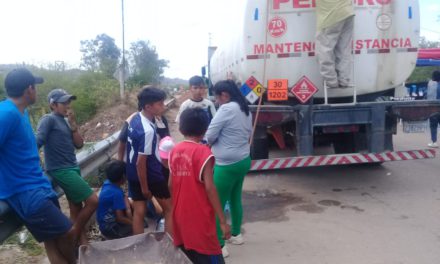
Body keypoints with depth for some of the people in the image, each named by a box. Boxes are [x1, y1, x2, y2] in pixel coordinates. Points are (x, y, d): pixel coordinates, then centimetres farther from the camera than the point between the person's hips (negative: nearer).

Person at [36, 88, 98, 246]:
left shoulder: (65, 121, 14)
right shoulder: (48, 119, -9)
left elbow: (79, 144, 8)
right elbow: (37, 142, -17)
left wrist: (73, 124, -2)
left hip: (72, 168, 8)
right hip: (61, 170, -8)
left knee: (76, 209, 12)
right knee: (93, 201, -10)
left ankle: (83, 242, 20)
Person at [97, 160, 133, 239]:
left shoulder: (107, 183, -3)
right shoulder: (116, 193, -28)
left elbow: (124, 197, 7)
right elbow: (120, 218, -26)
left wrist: (128, 210, -7)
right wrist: (133, 223, -11)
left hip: (109, 219, 9)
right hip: (109, 228, -9)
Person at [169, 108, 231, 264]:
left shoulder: (175, 151, 3)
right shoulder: (203, 152, -15)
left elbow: (170, 184, 8)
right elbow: (209, 188, -19)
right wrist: (223, 221, -16)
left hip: (180, 216, 7)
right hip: (199, 217, -7)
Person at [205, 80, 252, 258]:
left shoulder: (226, 109, -18)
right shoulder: (246, 110, 9)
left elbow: (209, 136, -15)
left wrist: (209, 142, 6)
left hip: (227, 164, -9)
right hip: (243, 160, 9)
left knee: (217, 204, 1)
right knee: (235, 199, 21)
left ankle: (219, 246, 8)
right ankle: (236, 235, 35)